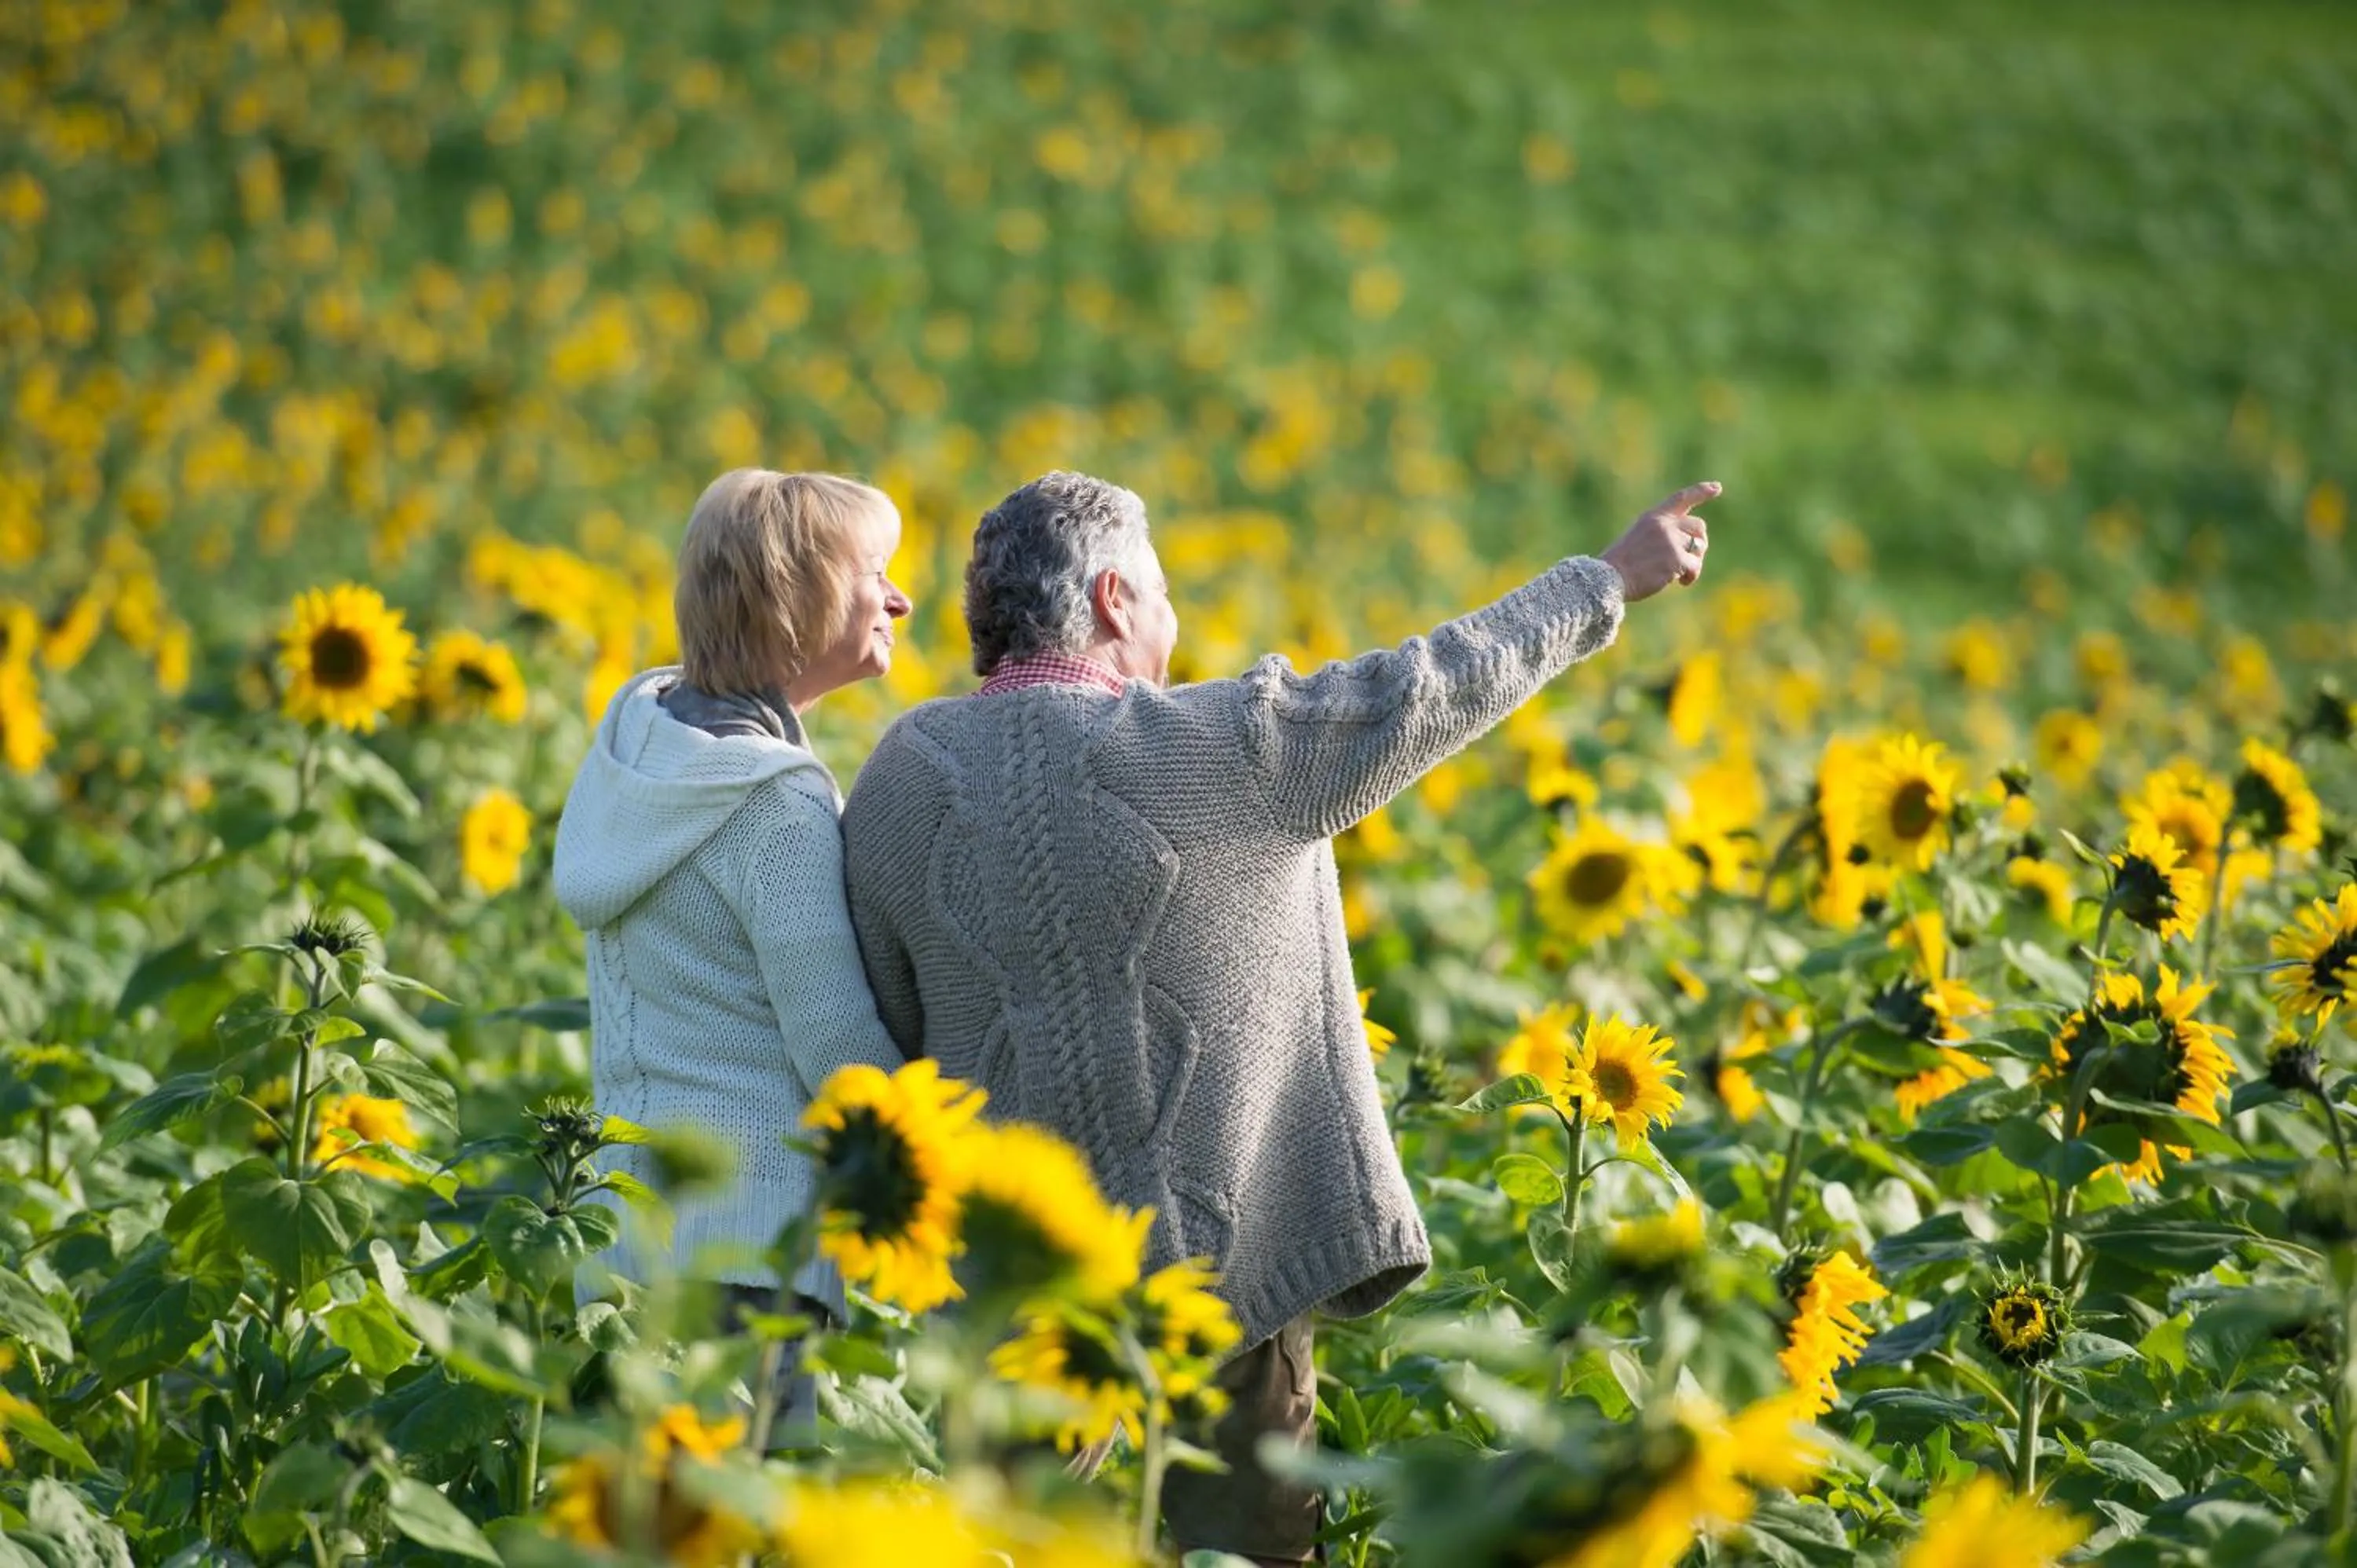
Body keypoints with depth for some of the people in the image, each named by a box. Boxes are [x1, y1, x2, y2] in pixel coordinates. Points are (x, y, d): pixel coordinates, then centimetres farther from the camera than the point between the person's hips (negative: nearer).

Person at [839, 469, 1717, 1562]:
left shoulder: (901, 775, 1)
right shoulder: (1221, 752, -12)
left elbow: (879, 1023, 8)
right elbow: (1430, 691, -2)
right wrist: (1609, 581, 12)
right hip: (1211, 1263, -4)